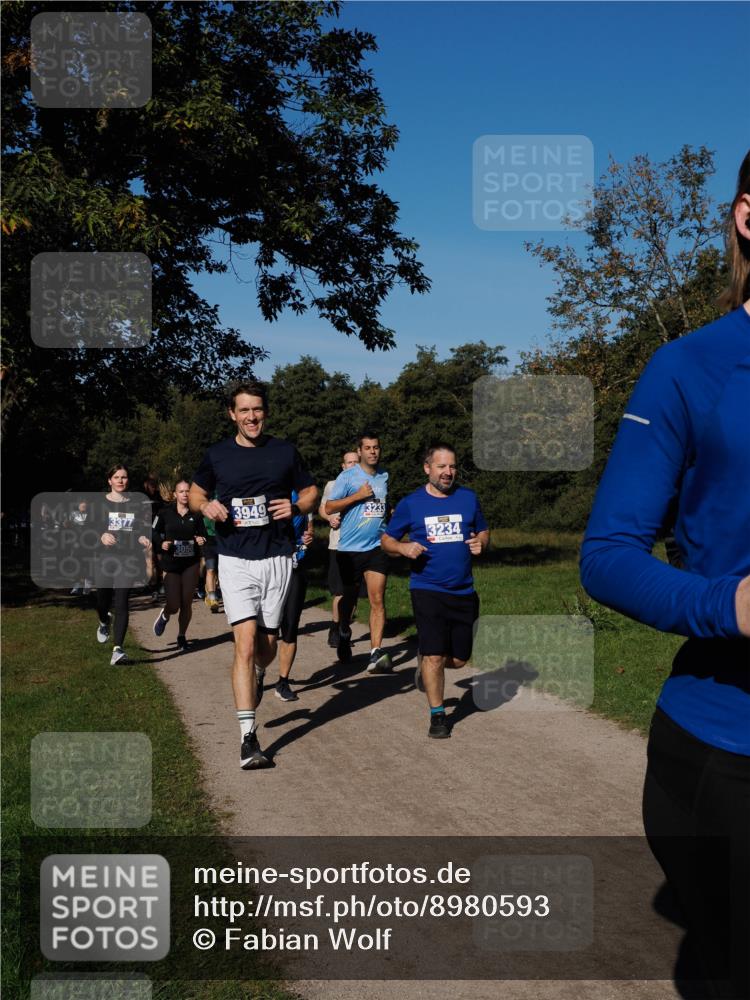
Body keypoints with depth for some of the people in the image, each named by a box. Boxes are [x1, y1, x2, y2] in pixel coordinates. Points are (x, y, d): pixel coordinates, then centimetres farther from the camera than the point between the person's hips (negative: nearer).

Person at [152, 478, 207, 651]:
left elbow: (203, 533, 11)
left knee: (186, 604, 3)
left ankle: (182, 636, 25)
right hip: (170, 563, -1)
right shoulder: (165, 512, -3)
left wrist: (202, 540, -11)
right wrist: (161, 543, -13)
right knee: (174, 606, -5)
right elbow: (154, 532, 5)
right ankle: (164, 615, 32)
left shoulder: (196, 514, 0)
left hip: (191, 563, 1)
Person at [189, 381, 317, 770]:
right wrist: (205, 506, -8)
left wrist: (296, 507, -10)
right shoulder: (217, 455, 2)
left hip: (277, 559, 1)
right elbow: (195, 492, 16)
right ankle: (248, 736, -10)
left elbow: (310, 491, 12)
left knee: (267, 645, 10)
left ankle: (258, 676, 48)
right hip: (235, 561, -1)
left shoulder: (284, 452, 2)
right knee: (245, 643, -12)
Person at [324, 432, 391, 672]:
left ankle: (376, 652, -15)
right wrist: (358, 495, -15)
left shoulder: (384, 477, 12)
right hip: (350, 547, -2)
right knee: (349, 597, 12)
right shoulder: (347, 477, -4)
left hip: (377, 547, 2)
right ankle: (344, 636, 38)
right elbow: (328, 508, -8)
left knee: (377, 599, -10)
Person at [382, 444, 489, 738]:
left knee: (458, 659, 11)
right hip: (427, 590, -3)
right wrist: (403, 547, -15)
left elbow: (483, 532, 16)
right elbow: (387, 540, 6)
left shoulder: (468, 498, 5)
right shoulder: (411, 503, -1)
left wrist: (480, 543, -7)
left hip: (463, 592, 3)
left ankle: (426, 665, 43)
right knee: (434, 656, -8)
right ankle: (437, 715, 10)